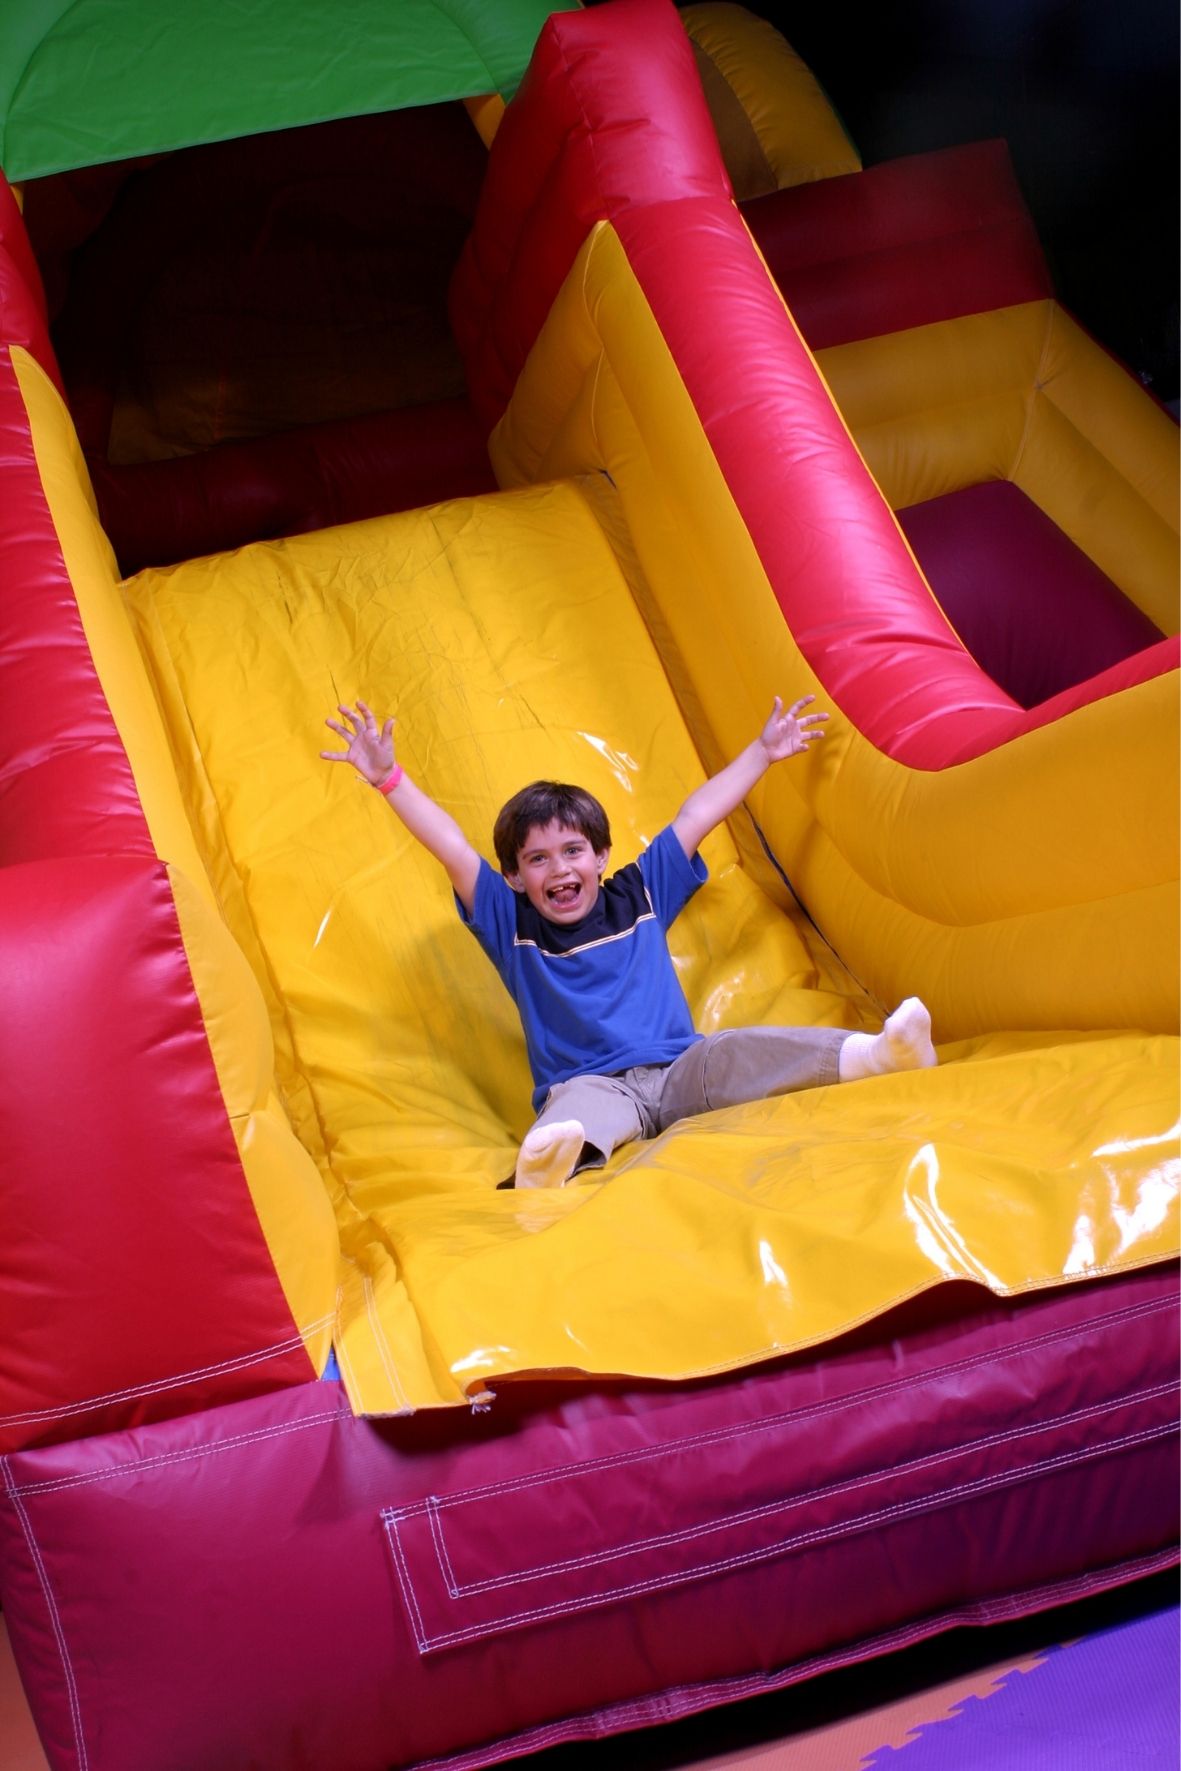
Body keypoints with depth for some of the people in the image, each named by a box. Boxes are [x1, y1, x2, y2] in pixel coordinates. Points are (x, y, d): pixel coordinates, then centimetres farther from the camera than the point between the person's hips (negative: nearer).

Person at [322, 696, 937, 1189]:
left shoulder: (638, 895, 16)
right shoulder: (513, 927, 10)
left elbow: (696, 816, 19)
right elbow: (452, 850, 2)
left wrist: (762, 752, 25)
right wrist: (389, 778, -5)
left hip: (682, 1070, 3)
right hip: (591, 1085, -3)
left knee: (738, 1049, -26)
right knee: (577, 1107, -38)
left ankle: (874, 1055, -47)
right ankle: (546, 1161, -72)